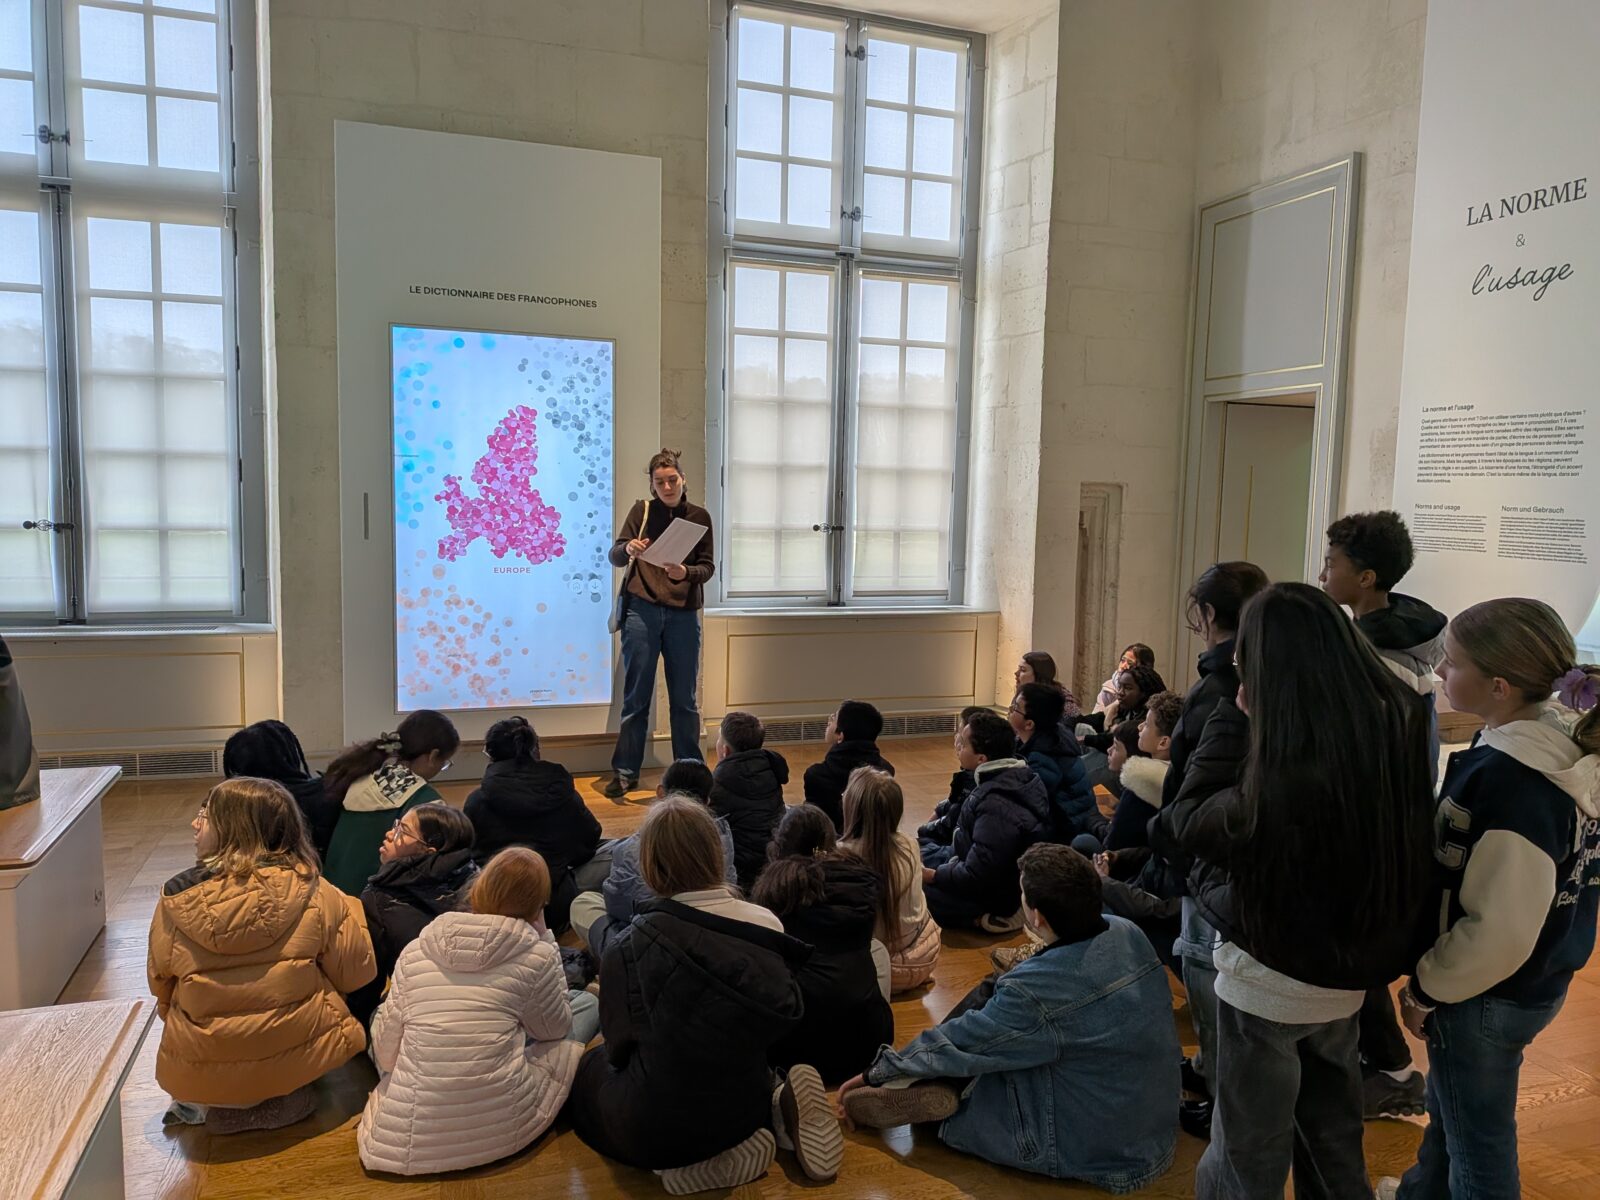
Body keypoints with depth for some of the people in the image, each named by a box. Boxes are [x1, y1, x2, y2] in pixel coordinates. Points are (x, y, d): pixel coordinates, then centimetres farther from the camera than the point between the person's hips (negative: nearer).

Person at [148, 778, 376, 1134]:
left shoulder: (176, 898, -13)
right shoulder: (314, 893, -15)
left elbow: (161, 985, 3)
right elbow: (354, 974, -6)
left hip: (201, 1074, 2)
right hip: (299, 1059, -2)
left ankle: (216, 1106, 17)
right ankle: (286, 1097, 14)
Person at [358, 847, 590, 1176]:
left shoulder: (414, 952, 0)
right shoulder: (536, 955, -7)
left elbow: (386, 1051, 1)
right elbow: (555, 1029, 10)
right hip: (501, 1128, -2)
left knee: (377, 1015, 31)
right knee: (589, 1004, 17)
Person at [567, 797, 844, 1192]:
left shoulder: (629, 949, -23)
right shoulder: (767, 926, -13)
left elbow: (619, 1045, -8)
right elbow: (782, 1023, 3)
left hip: (659, 1129, -5)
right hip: (746, 1103, 5)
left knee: (589, 1072, 26)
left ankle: (706, 1160, 2)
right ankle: (776, 1115, 8)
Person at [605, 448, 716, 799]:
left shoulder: (699, 516, 6)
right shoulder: (642, 510, 4)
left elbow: (708, 567, 2)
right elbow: (614, 556, -2)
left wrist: (686, 572, -19)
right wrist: (627, 549, -25)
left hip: (683, 613, 1)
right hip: (642, 609, -1)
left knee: (684, 698, 7)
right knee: (636, 696, 3)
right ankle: (625, 771, 12)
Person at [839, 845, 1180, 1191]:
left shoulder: (1037, 993, -30)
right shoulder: (1128, 933, -11)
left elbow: (955, 1045, -14)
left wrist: (877, 1072, 1)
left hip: (1104, 1155, -7)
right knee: (993, 998, 5)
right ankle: (933, 1090, 9)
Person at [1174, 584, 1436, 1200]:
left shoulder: (1287, 770, -30)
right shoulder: (1399, 725, -9)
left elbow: (1189, 831, -16)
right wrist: (1263, 730, 1)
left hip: (1270, 982, -7)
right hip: (1349, 979, 7)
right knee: (1334, 1141, 26)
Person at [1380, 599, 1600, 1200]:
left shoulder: (1514, 779, -33)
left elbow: (1500, 931, -30)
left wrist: (1426, 989, -14)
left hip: (1489, 994, -9)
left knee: (1478, 1140, 14)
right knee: (1448, 1105, 30)